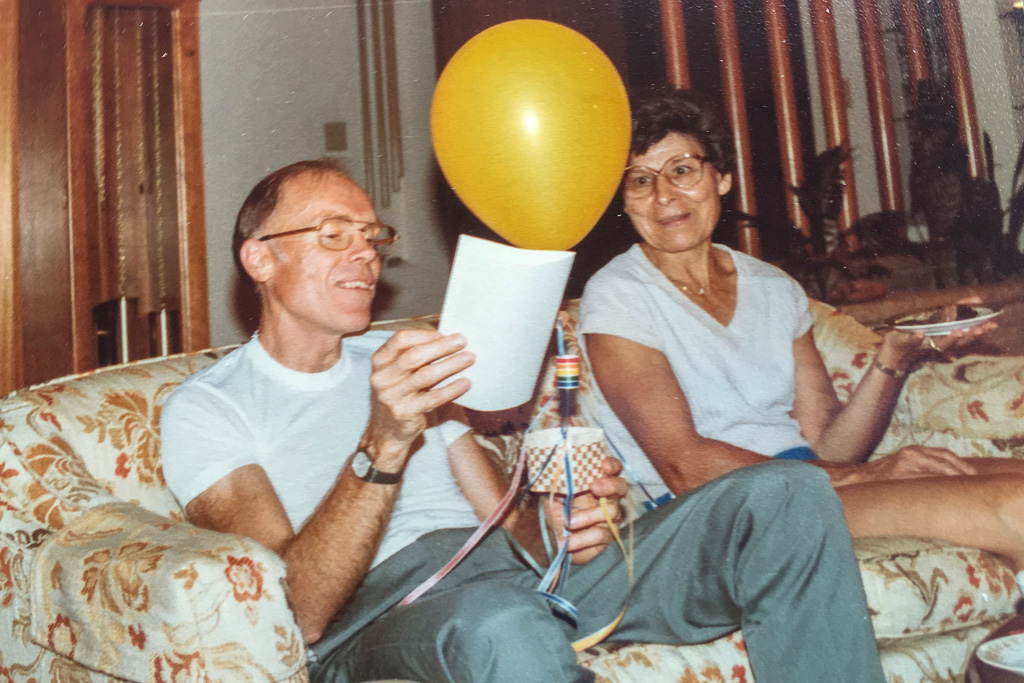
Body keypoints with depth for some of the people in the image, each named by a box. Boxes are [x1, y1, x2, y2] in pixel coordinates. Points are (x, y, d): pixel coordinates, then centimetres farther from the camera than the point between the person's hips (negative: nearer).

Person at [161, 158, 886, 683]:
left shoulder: (400, 362, 23)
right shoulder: (207, 408, 5)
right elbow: (302, 612, -10)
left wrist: (557, 525, -7)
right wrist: (382, 446, -25)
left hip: (518, 571, 6)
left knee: (789, 493, -12)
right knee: (496, 619, -43)